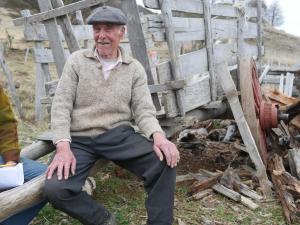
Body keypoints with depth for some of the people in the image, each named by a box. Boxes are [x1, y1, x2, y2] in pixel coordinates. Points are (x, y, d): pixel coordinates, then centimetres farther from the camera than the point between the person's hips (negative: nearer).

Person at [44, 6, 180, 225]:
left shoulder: (135, 68, 6)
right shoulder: (77, 60, 3)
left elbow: (144, 109, -1)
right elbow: (61, 104, -2)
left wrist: (158, 135, -24)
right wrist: (63, 146, -18)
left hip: (119, 134, 1)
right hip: (79, 139, 0)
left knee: (165, 160, -25)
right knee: (55, 188, -26)